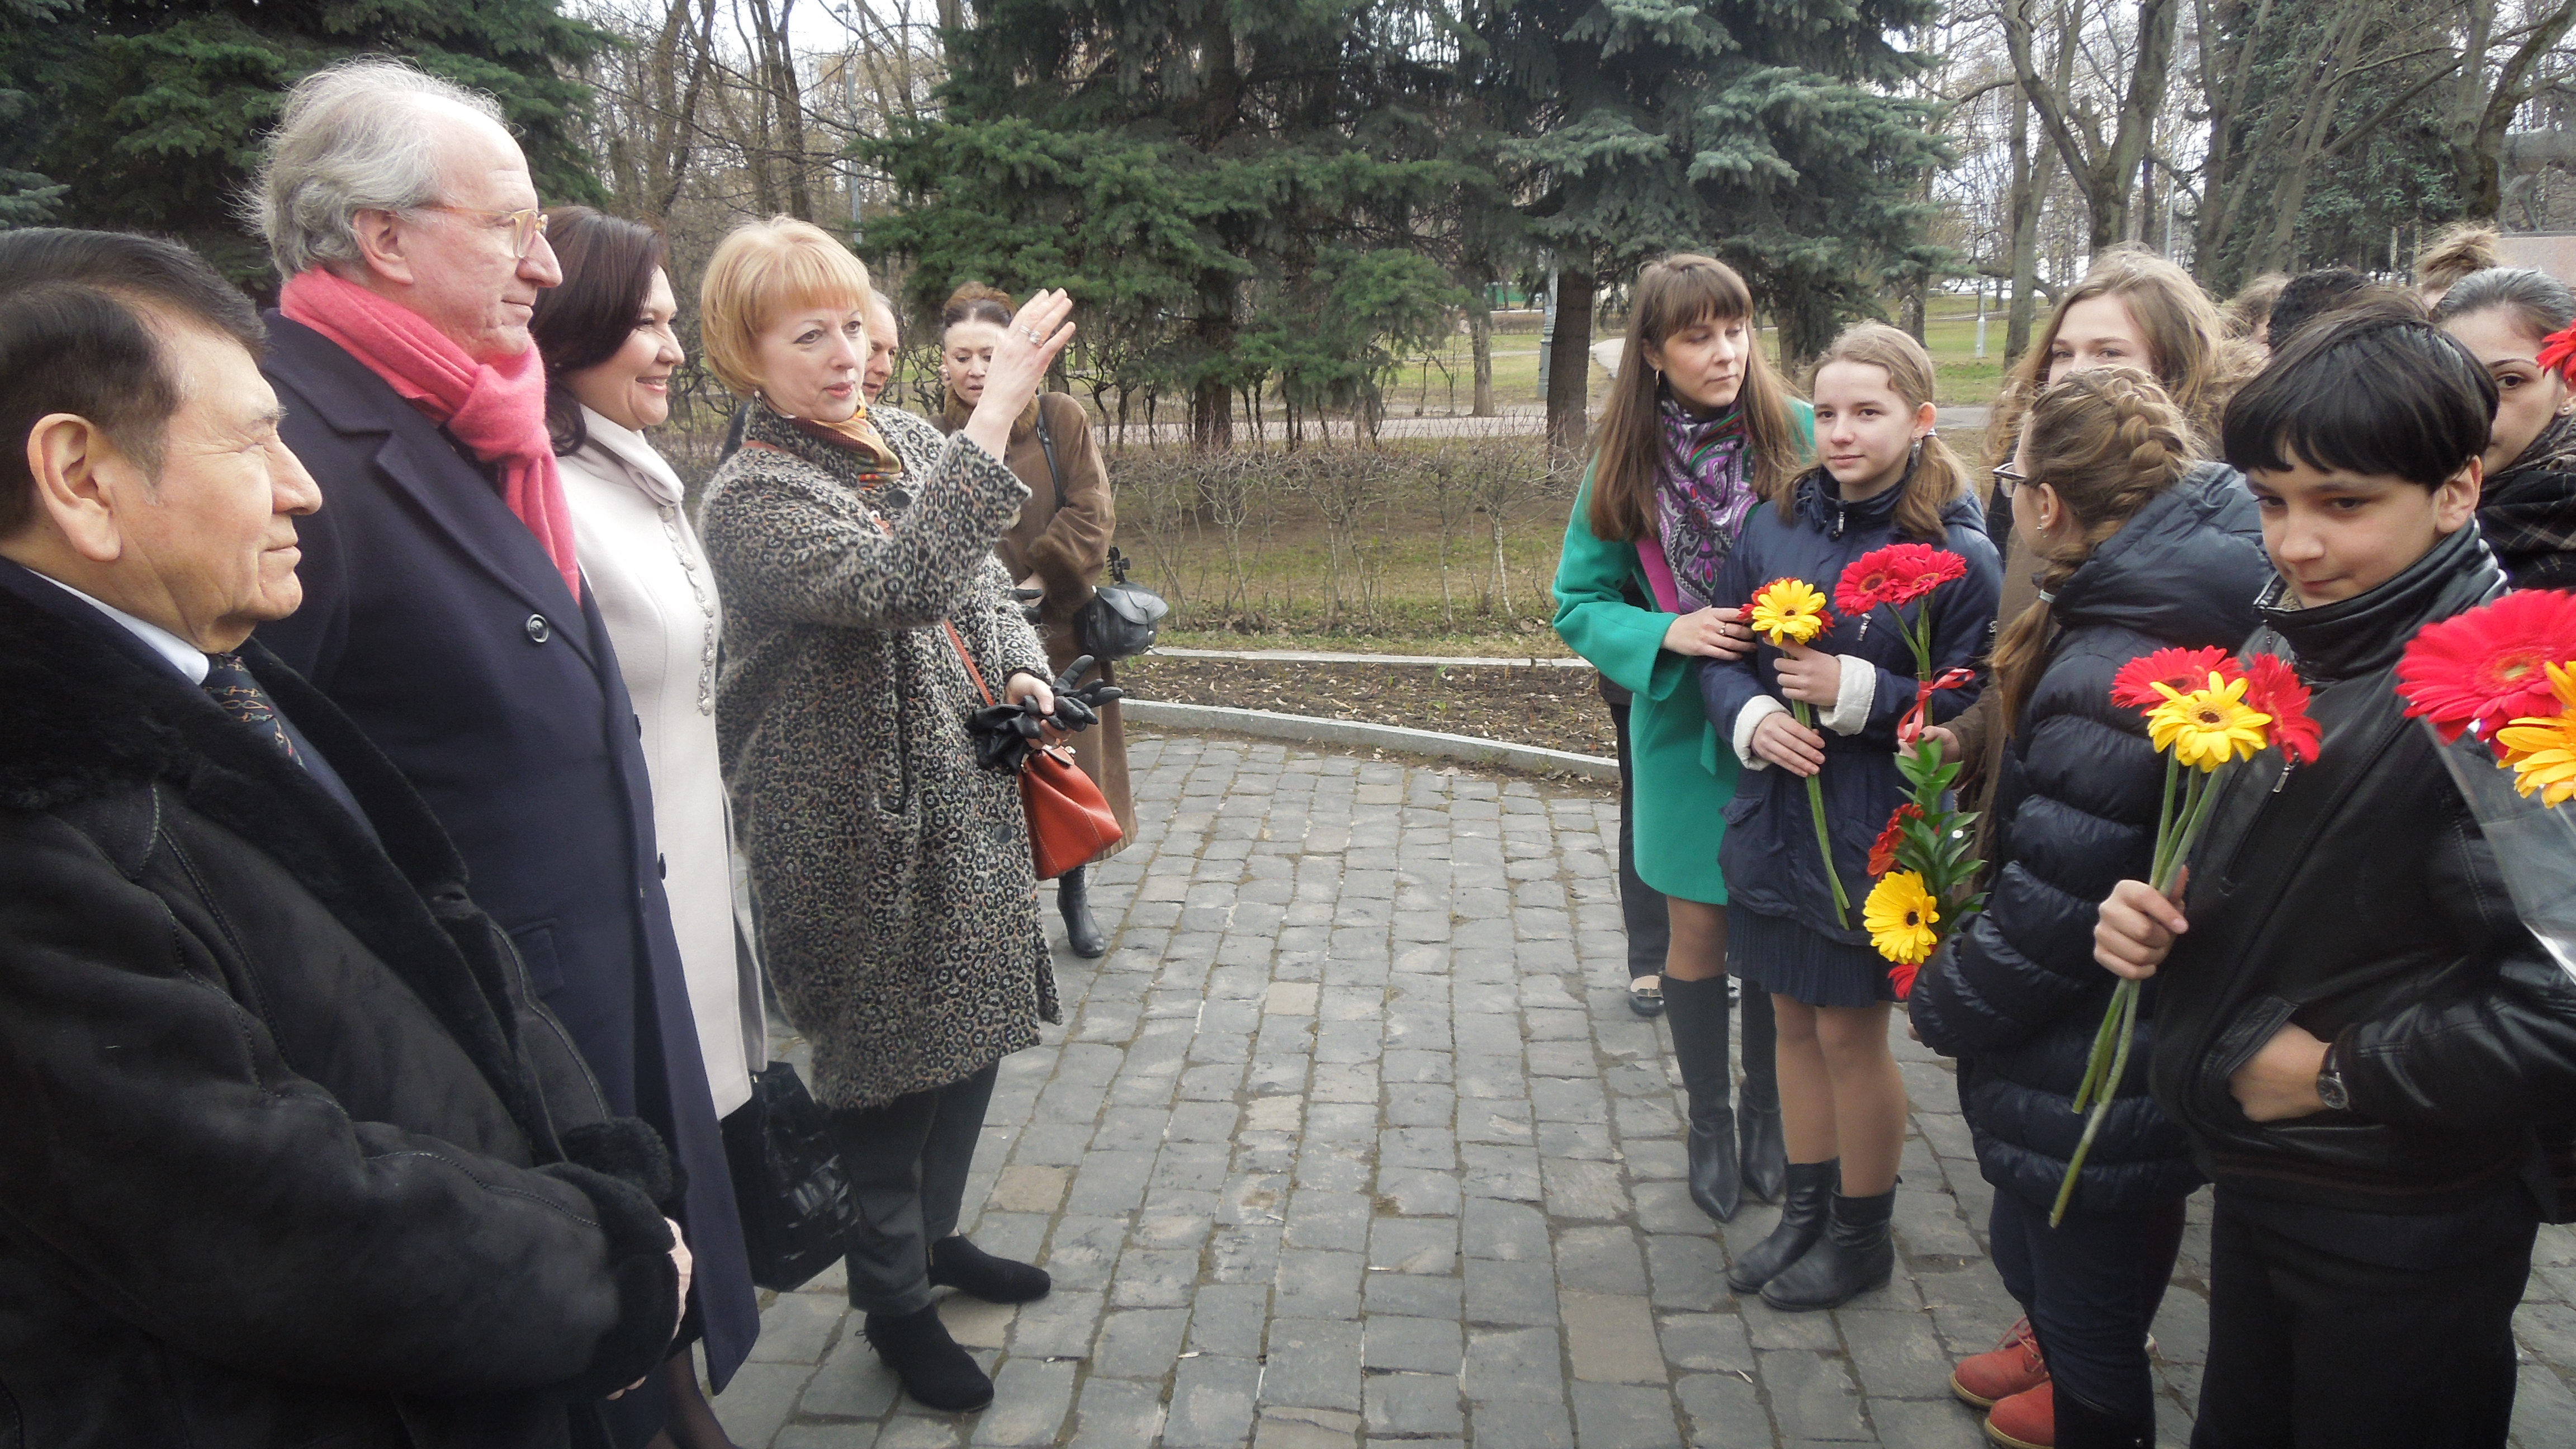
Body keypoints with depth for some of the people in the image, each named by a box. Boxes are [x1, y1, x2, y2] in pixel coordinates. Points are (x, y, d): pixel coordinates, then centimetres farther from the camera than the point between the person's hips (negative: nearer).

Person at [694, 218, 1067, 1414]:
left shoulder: (895, 464, 9)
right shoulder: (752, 497, -15)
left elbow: (986, 590, 20)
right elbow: (897, 584, -33)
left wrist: (1021, 672, -1)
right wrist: (996, 412, -34)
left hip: (962, 818, 8)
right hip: (860, 845, -7)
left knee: (971, 1039, 19)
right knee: (884, 1067, 7)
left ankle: (933, 1235, 42)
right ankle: (894, 1301, 29)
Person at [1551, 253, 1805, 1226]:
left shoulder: (1799, 435, -7)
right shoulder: (1624, 463, -3)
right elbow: (1579, 605, 0)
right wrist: (1666, 634, -17)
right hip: (1683, 728, 1)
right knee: (1699, 929, 10)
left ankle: (1767, 1110, 35)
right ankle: (1709, 1122, 31)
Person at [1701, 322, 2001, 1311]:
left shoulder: (1957, 553, -12)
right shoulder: (1776, 523, 2)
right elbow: (1722, 648, 7)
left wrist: (1857, 693, -22)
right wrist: (1750, 717, -12)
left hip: (1872, 833, -5)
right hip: (1774, 814, 5)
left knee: (1851, 1033, 9)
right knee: (1794, 1020, 17)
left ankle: (1862, 1237, 31)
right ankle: (1806, 1209, 37)